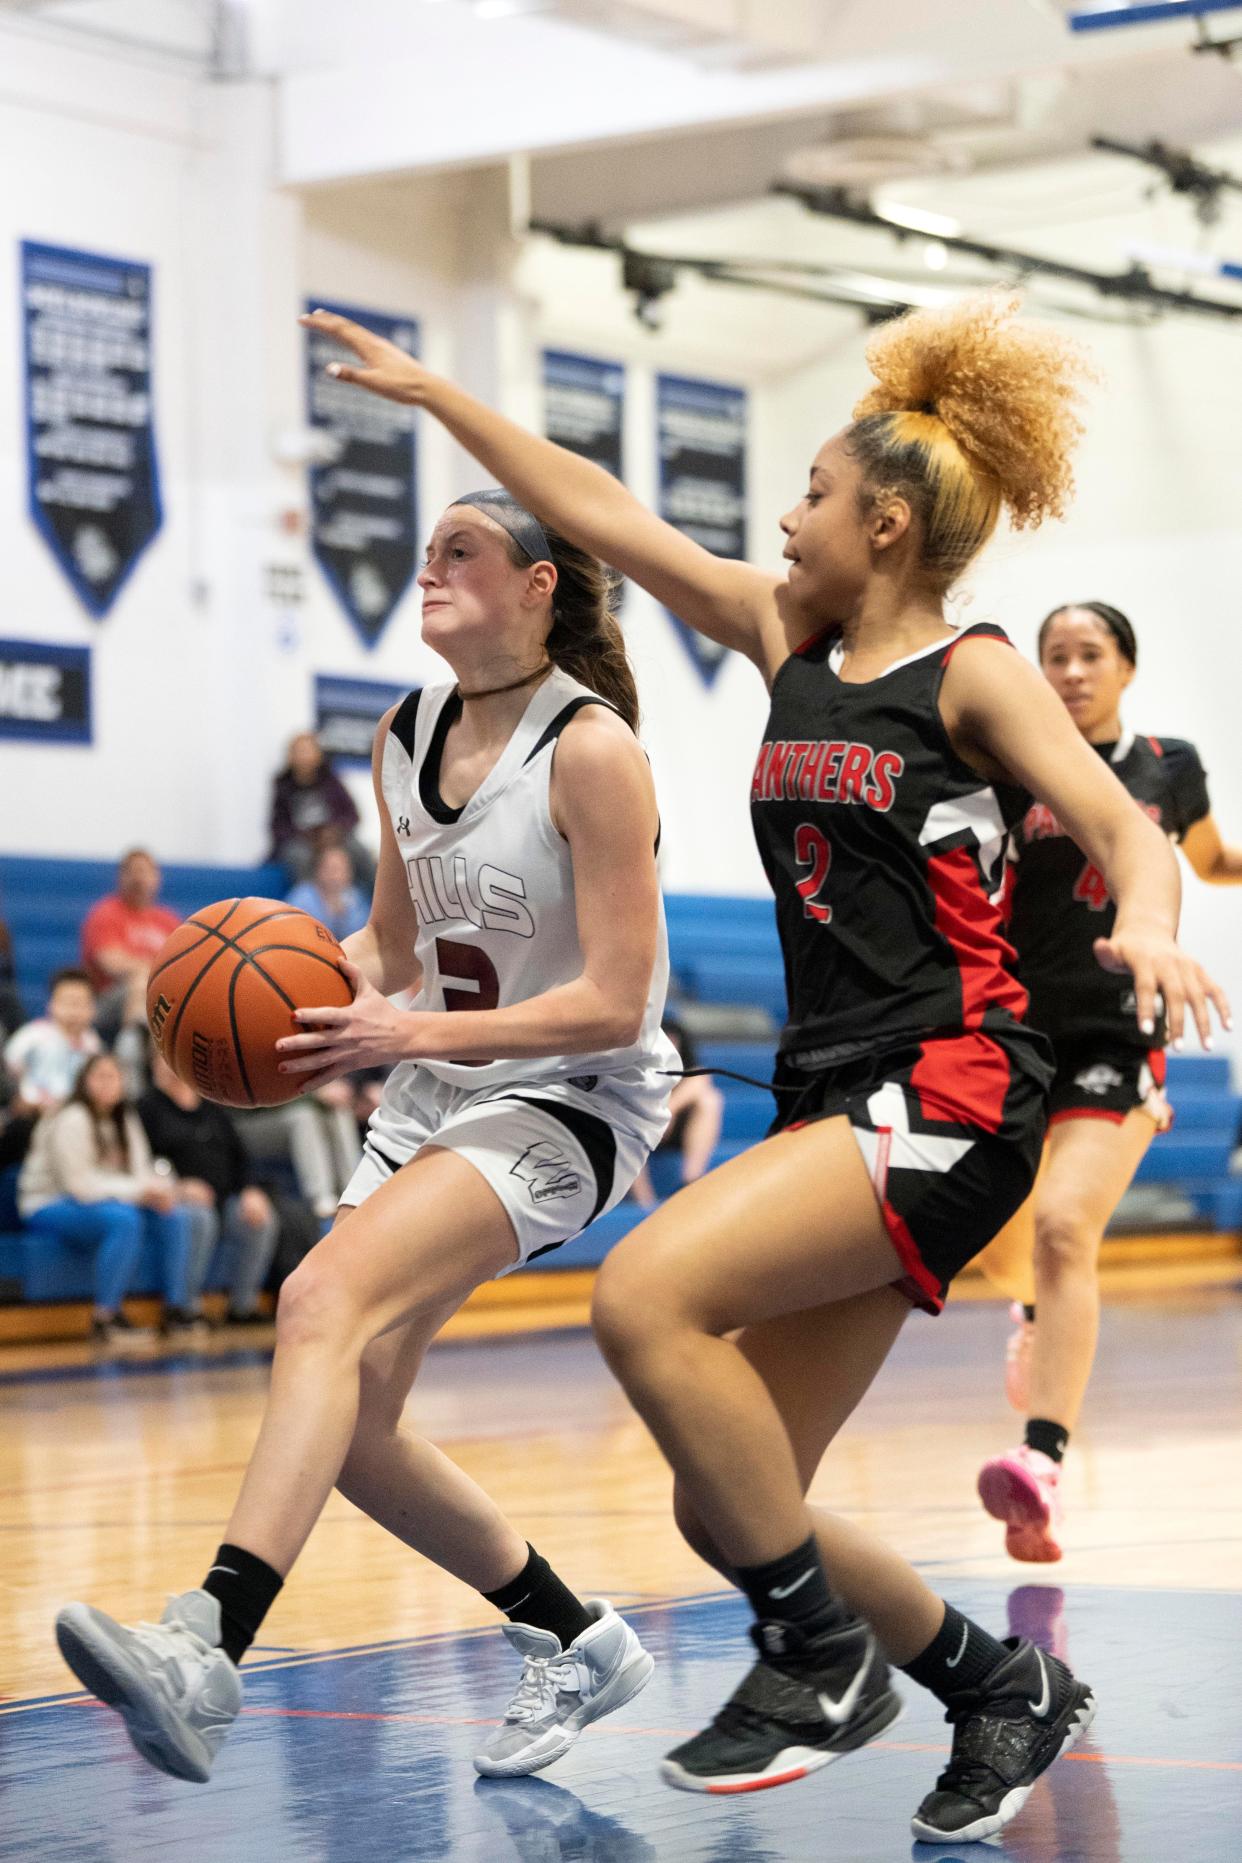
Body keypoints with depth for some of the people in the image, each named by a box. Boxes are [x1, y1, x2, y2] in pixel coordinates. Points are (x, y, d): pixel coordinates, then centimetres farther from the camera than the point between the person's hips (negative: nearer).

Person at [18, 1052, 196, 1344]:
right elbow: (79, 1184, -22)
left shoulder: (125, 1121, 11)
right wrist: (140, 1190, -26)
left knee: (176, 1216, -12)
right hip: (48, 1208, -8)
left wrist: (159, 1189, -20)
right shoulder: (71, 1121, -16)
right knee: (124, 1219, -36)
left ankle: (177, 1308, -12)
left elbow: (141, 1173, 6)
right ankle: (104, 1318, -34)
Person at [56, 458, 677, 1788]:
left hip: (571, 1099, -8)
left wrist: (410, 1035, -26)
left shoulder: (590, 751, -16)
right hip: (437, 1091, 8)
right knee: (346, 1423, 3)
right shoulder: (405, 739, 7)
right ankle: (575, 1644, 22)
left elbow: (614, 1004, -19)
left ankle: (206, 1647, -41)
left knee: (324, 1297, -30)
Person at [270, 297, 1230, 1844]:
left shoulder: (973, 673, -2)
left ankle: (826, 1656, -13)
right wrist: (434, 395, 23)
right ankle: (1004, 1691, 21)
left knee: (647, 1292, -26)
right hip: (834, 1104, 7)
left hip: (953, 1095, -7)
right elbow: (608, 519, 20)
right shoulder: (792, 641, 16)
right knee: (726, 1509, 1)